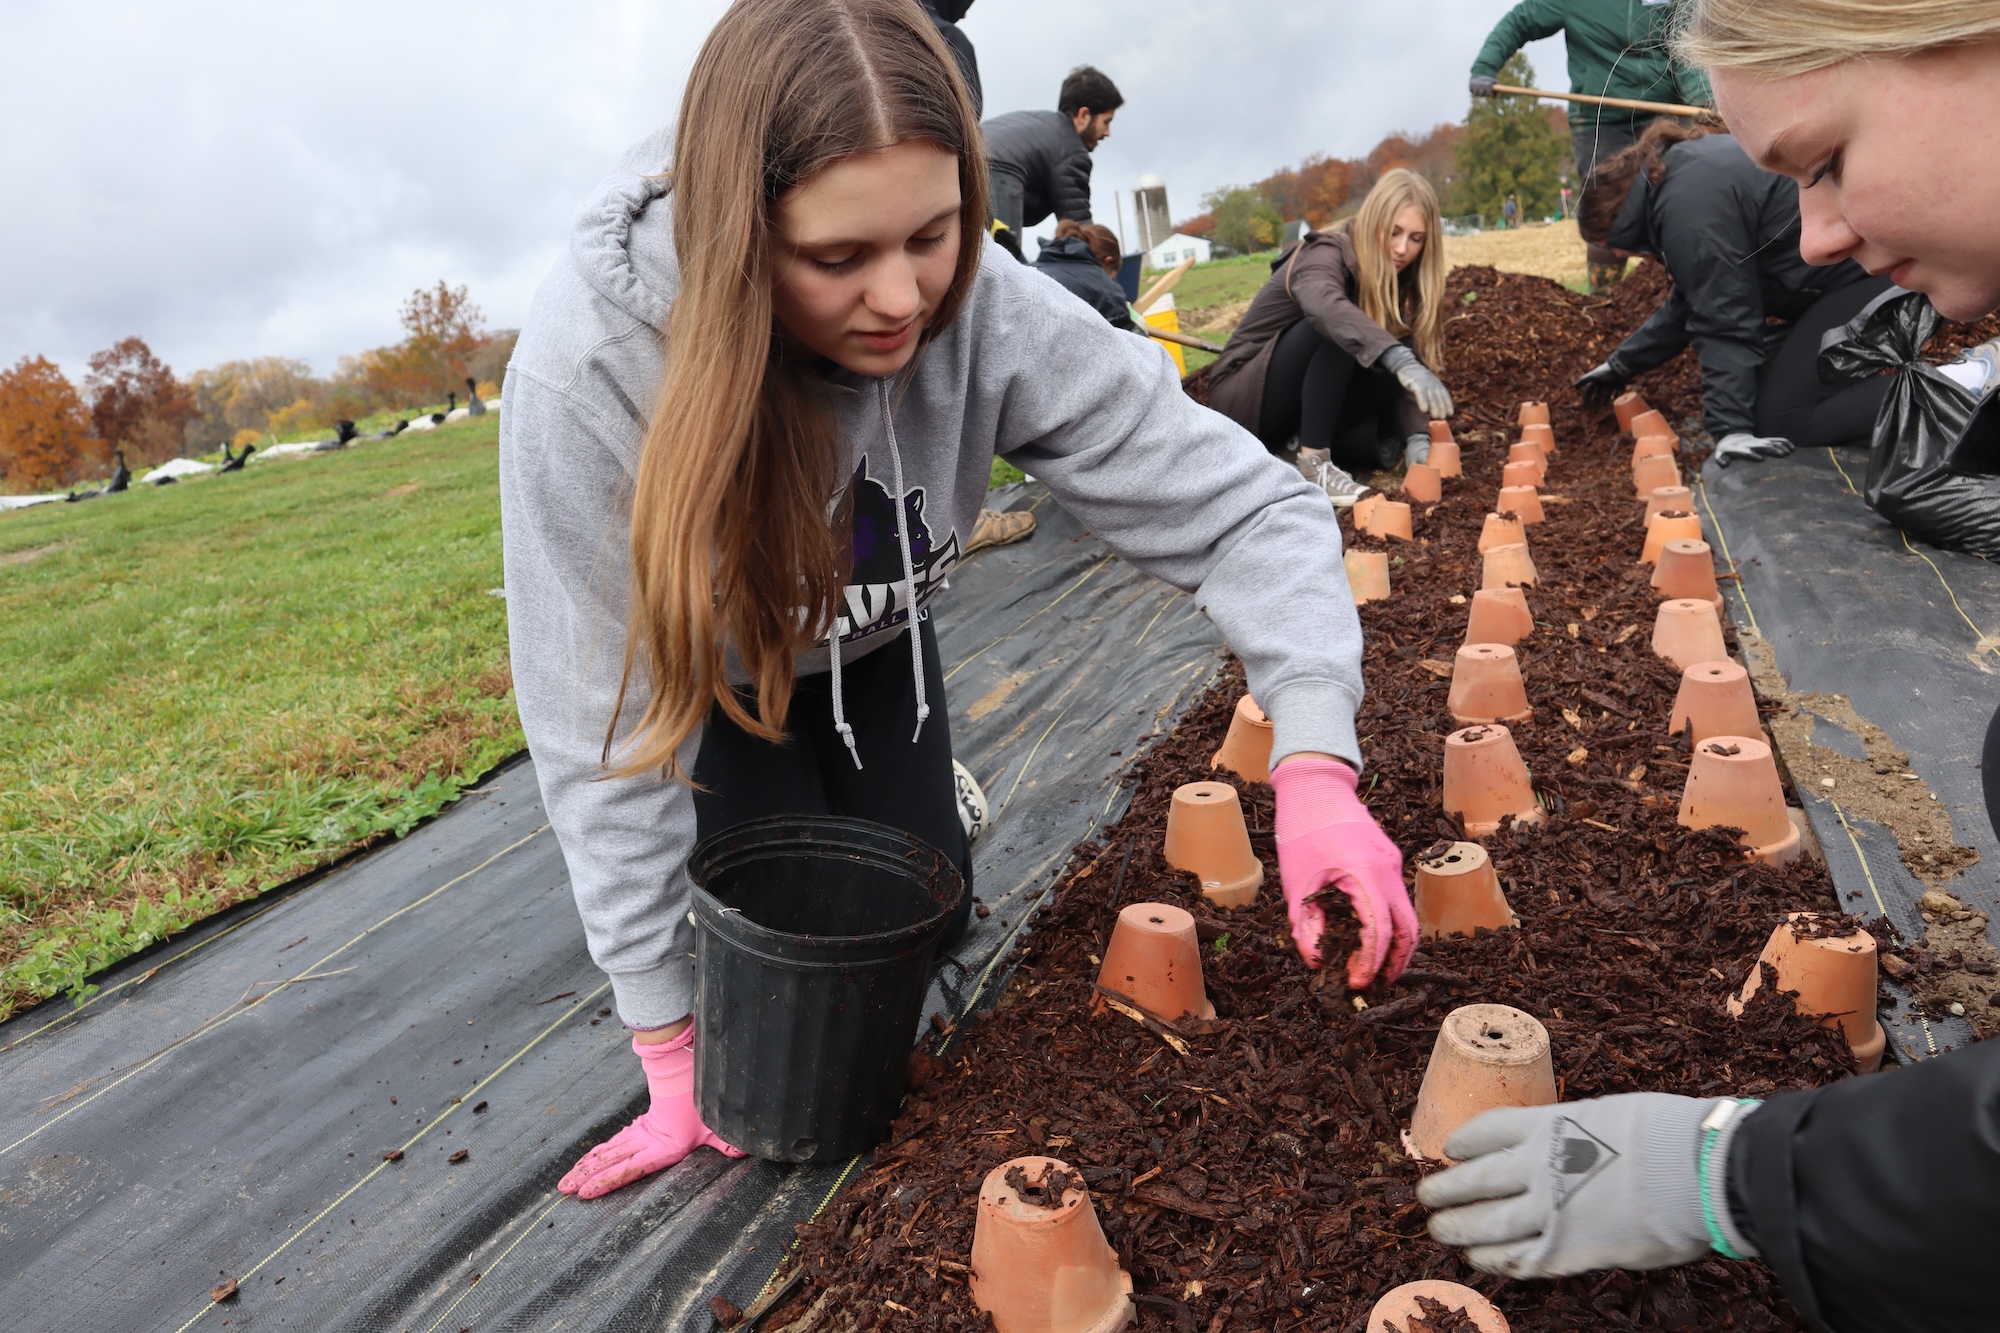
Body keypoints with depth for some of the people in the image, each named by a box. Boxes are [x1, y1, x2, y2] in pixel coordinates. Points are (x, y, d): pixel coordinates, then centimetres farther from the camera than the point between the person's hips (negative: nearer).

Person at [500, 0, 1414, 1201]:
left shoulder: (985, 309, -34)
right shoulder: (590, 367, -40)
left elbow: (1244, 509, -28)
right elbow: (604, 730, -31)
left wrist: (1317, 764, -44)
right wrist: (671, 1042, -24)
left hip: (871, 642, 2)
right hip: (699, 668, -2)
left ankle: (930, 771, 37)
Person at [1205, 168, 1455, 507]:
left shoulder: (1396, 281, 3)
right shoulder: (1325, 256, -20)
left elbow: (1414, 361, -7)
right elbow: (1327, 308, -44)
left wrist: (1418, 436, -24)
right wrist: (1401, 362, -58)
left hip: (1304, 407, 7)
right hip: (1244, 399, -7)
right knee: (1335, 329, -31)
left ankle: (1297, 441, -6)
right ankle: (1313, 461, -30)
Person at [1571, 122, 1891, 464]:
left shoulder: (1690, 208, -19)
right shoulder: (1688, 171, 15)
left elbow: (1726, 324, -23)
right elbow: (1691, 301, 25)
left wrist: (1730, 428, -26)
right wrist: (1623, 364, 32)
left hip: (1866, 267, -11)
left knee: (1780, 419, -13)